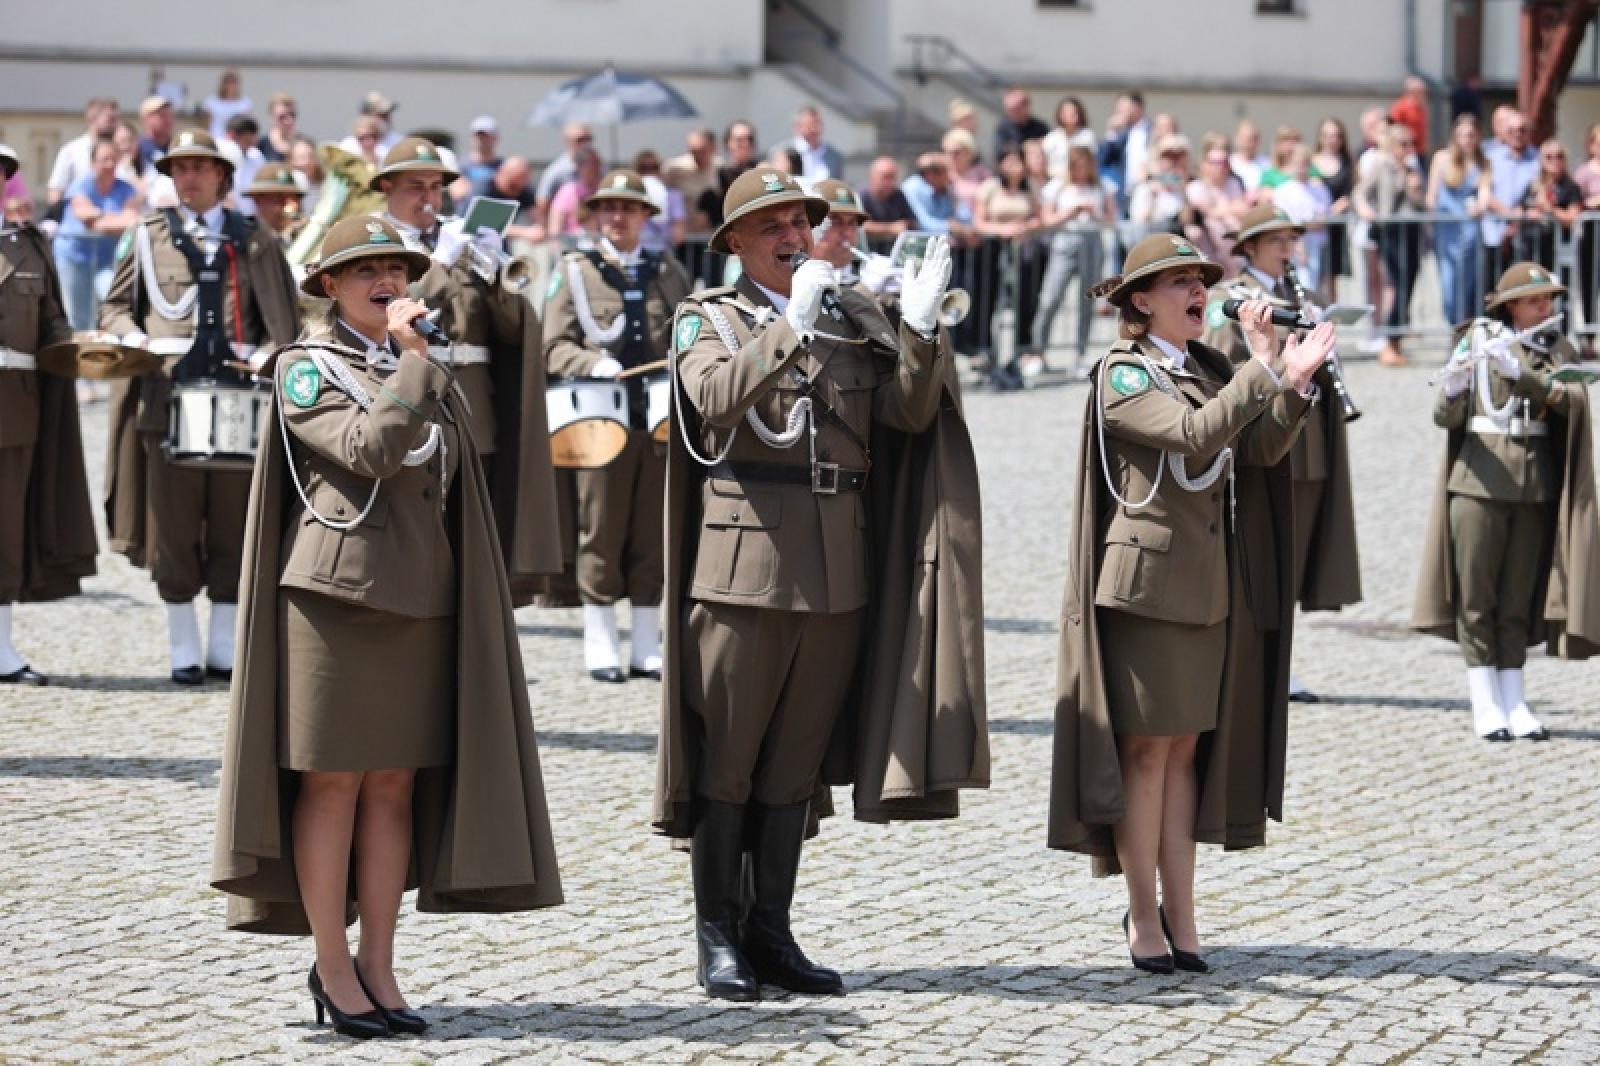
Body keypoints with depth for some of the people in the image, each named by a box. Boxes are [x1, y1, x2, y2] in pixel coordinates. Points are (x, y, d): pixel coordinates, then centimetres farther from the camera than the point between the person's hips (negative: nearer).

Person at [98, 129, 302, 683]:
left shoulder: (254, 241, 13)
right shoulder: (150, 235, 12)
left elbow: (284, 317, 12)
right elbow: (114, 305, 15)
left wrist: (270, 355, -7)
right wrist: (133, 339, -5)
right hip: (168, 396, 0)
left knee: (233, 530, 1)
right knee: (174, 530, -1)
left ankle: (224, 649, 8)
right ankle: (183, 651, 6)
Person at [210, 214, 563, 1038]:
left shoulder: (427, 376, 16)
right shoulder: (304, 369, -2)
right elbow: (370, 450, -17)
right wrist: (410, 359, -15)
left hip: (419, 594, 5)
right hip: (337, 590, -5)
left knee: (396, 785, 6)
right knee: (333, 780, -1)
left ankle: (378, 965, 11)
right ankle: (333, 970, 6)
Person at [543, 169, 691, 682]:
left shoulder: (669, 271, 14)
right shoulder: (575, 270, 6)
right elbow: (553, 346, -1)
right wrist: (595, 363, -19)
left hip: (661, 422, 2)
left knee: (653, 537, 4)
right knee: (602, 535, 1)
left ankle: (646, 648, 10)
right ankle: (601, 646, 7)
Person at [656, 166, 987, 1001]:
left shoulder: (851, 317, 12)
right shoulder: (708, 319, 1)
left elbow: (910, 412, 1)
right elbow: (717, 399, -19)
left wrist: (919, 328, -14)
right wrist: (791, 325, -27)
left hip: (838, 569, 4)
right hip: (743, 562, -4)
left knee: (796, 763, 10)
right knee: (725, 760, 1)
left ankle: (771, 933, 18)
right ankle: (718, 938, 9)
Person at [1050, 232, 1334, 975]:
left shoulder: (1211, 371, 13)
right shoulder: (1121, 376, -8)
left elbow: (1261, 450, 2)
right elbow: (1192, 435, -23)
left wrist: (1296, 384, -13)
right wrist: (1263, 369, -25)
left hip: (1209, 583, 7)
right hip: (1145, 579, -7)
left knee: (1186, 748, 8)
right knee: (1146, 748, -2)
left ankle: (1179, 913, 10)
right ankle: (1145, 916, 5)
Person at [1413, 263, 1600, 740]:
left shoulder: (1559, 351, 7)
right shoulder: (1476, 341, 0)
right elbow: (1446, 417, -4)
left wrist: (1518, 372, -25)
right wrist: (1453, 387, -26)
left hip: (1536, 485, 2)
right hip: (1480, 481, -2)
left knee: (1519, 598, 4)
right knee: (1476, 594, -1)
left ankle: (1514, 701, 6)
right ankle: (1485, 705, 1)